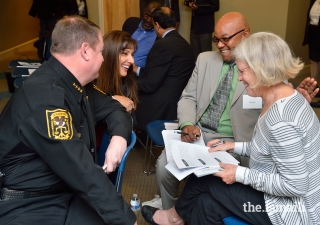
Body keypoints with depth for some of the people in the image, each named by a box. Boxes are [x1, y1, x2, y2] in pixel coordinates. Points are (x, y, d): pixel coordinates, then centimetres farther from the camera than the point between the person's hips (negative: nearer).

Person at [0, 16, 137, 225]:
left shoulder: (77, 84, 3)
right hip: (30, 207, -8)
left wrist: (119, 136, -8)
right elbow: (83, 172, -29)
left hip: (69, 192, 8)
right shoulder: (45, 97, -26)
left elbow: (113, 108, 14)